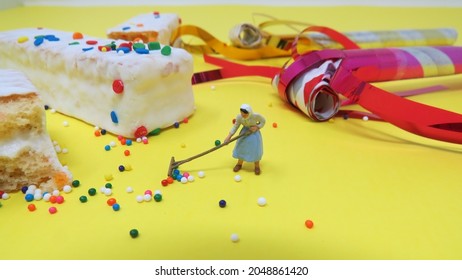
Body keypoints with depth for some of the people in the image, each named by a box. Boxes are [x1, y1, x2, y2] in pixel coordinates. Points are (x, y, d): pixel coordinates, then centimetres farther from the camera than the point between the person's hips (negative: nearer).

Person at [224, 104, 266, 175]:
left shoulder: (256, 116, -28)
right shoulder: (239, 117, -22)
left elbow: (263, 121, -9)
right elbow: (235, 126, -10)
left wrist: (257, 127, -24)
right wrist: (229, 137, -15)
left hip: (254, 133, -2)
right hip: (244, 132, 2)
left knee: (255, 150, 1)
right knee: (241, 147, 9)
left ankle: (257, 166, 25)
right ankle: (239, 164, 34)